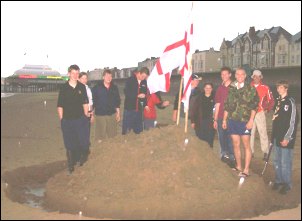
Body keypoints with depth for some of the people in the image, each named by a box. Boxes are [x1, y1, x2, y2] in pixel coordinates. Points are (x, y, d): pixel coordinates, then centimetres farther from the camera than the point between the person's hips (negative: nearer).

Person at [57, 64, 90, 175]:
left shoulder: (82, 87, 3)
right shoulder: (63, 88, -1)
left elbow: (85, 103, 9)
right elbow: (60, 106, 2)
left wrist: (86, 116, 6)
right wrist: (61, 119, 0)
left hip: (81, 119, 1)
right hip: (67, 120, -1)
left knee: (84, 143, -1)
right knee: (70, 145, 7)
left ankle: (83, 163, 23)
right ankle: (71, 167, 21)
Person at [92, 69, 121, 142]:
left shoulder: (114, 88, 5)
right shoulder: (96, 88, -4)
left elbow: (117, 101, 12)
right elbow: (93, 101, -2)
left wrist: (118, 113, 12)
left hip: (112, 114, 3)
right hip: (100, 115, -3)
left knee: (112, 134, 10)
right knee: (100, 134, 1)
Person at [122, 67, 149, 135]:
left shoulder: (144, 82, 5)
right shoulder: (130, 80, -6)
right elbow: (126, 92, -12)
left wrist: (145, 104, 3)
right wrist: (137, 95, -21)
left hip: (139, 108, 4)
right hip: (129, 108, -4)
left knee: (138, 129, 8)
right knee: (127, 128, -1)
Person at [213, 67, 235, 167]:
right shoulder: (220, 88, 14)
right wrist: (215, 119, 13)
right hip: (221, 118, 4)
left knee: (231, 139, -3)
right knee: (222, 138, 7)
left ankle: (232, 159, 3)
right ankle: (224, 155, 17)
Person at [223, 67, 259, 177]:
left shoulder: (250, 89, -2)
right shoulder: (231, 89, 9)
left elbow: (254, 106, -5)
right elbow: (227, 105, 13)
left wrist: (251, 120, -12)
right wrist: (224, 119, 11)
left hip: (244, 121, -4)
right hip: (232, 120, 4)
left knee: (246, 145, 0)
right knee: (236, 144, 11)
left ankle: (246, 169, 4)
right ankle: (238, 167, 23)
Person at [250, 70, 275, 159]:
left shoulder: (265, 88, 1)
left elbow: (271, 100, 6)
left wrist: (267, 109, 0)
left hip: (260, 113, -3)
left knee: (263, 132, -5)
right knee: (250, 133, 6)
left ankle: (265, 152, 1)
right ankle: (251, 151, 15)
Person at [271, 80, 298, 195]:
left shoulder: (290, 102, -11)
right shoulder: (278, 101, 11)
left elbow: (293, 122, -14)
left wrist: (287, 138, -15)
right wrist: (274, 135, 14)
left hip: (286, 138, -7)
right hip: (277, 137, 7)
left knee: (285, 162, -2)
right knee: (277, 161, 14)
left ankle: (287, 184, 11)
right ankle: (278, 181, 27)